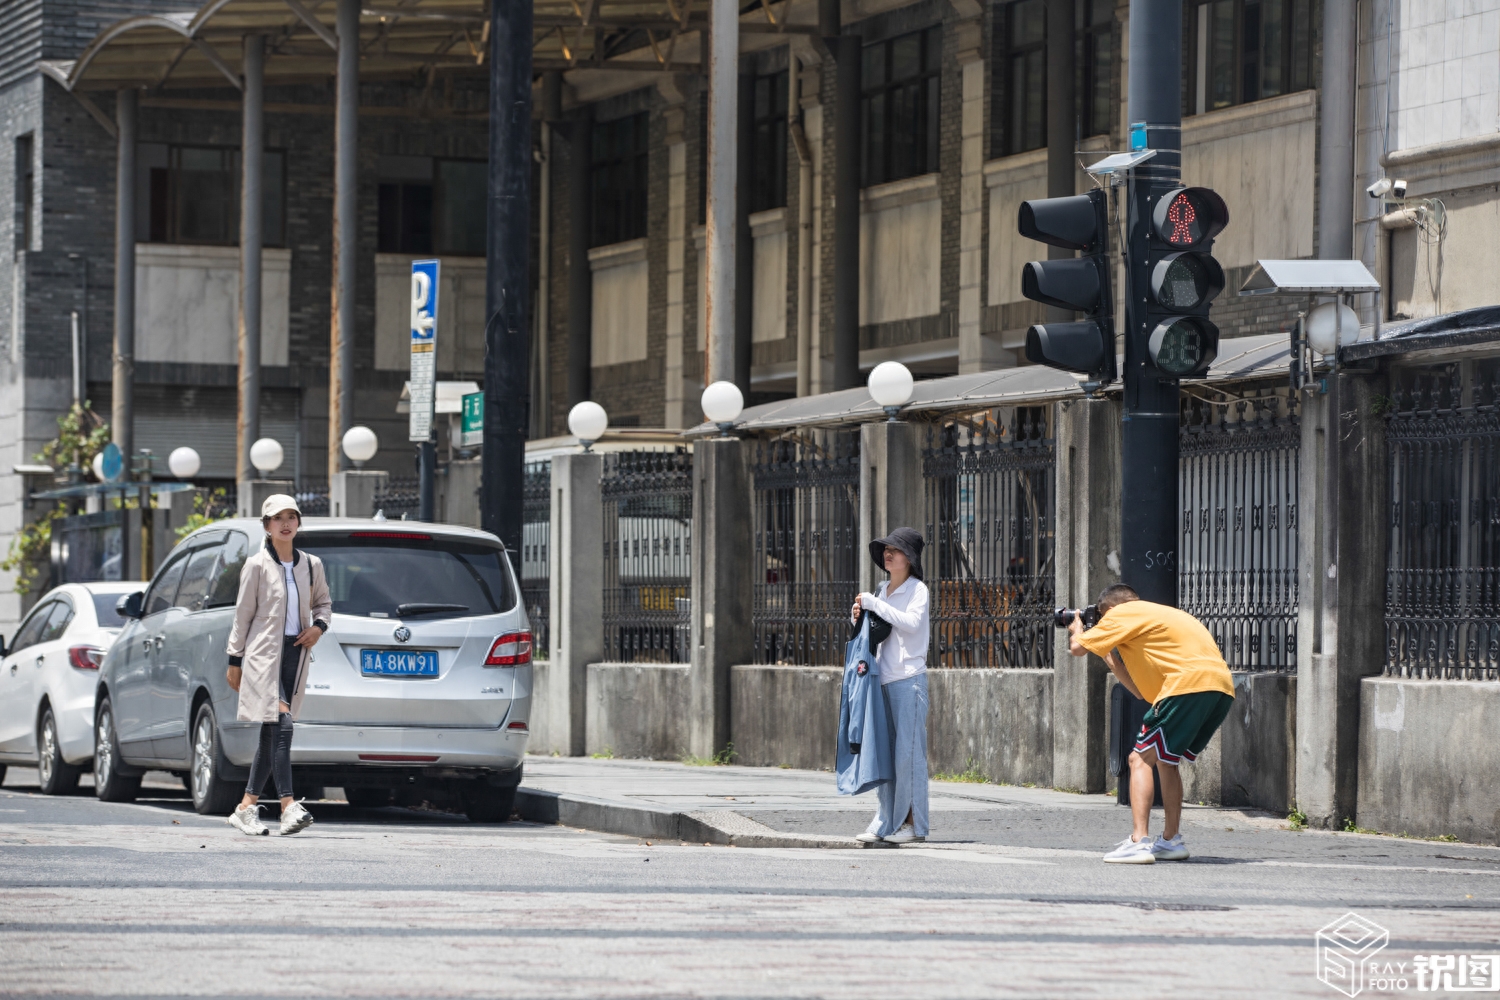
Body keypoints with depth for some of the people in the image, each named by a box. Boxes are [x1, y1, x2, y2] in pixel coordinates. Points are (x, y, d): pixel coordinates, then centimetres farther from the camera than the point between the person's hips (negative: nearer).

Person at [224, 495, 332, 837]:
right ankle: (288, 807, -25)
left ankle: (247, 808, 14)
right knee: (281, 726, -18)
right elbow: (243, 614, 0)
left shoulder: (311, 565, 10)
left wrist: (319, 626, 2)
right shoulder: (257, 565, -3)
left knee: (272, 734, 7)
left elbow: (323, 603, 24)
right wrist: (234, 661, 1)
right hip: (264, 652, -5)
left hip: (296, 654, 5)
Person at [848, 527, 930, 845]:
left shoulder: (917, 590, -4)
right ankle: (884, 823, 7)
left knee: (908, 751, -7)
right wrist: (859, 615, 4)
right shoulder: (883, 590, 15)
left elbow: (911, 622, -21)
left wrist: (875, 604, -18)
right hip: (883, 678, 7)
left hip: (909, 678, -7)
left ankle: (913, 824, -3)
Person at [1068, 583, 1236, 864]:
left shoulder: (1122, 613, 9)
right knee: (1165, 760, 24)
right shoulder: (1159, 615, 34)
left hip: (1190, 683, -9)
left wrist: (1077, 628, 31)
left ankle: (1139, 842, -16)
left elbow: (1078, 648, 9)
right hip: (1223, 686, 9)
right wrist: (1111, 657, 37)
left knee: (1141, 759, -4)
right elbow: (1140, 690, 32)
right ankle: (1171, 839, 25)